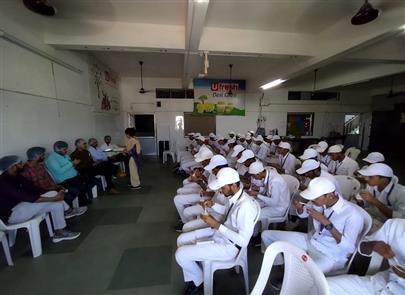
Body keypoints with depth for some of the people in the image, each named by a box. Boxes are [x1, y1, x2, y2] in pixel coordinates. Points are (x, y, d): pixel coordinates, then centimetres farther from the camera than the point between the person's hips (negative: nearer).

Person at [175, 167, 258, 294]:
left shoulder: (245, 206, -32)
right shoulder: (233, 196, -6)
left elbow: (243, 241, -28)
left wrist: (217, 225, -28)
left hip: (227, 246, -9)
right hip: (219, 232, 9)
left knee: (181, 254, -10)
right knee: (182, 239, 11)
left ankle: (199, 281, 19)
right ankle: (191, 279, 26)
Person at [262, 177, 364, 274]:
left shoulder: (352, 215, -24)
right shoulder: (320, 201, -10)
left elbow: (349, 248, -25)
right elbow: (303, 214, 9)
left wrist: (326, 222, -33)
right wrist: (299, 207, -15)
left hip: (331, 255, -5)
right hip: (311, 241, 6)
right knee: (266, 235, -1)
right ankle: (281, 267, 20)